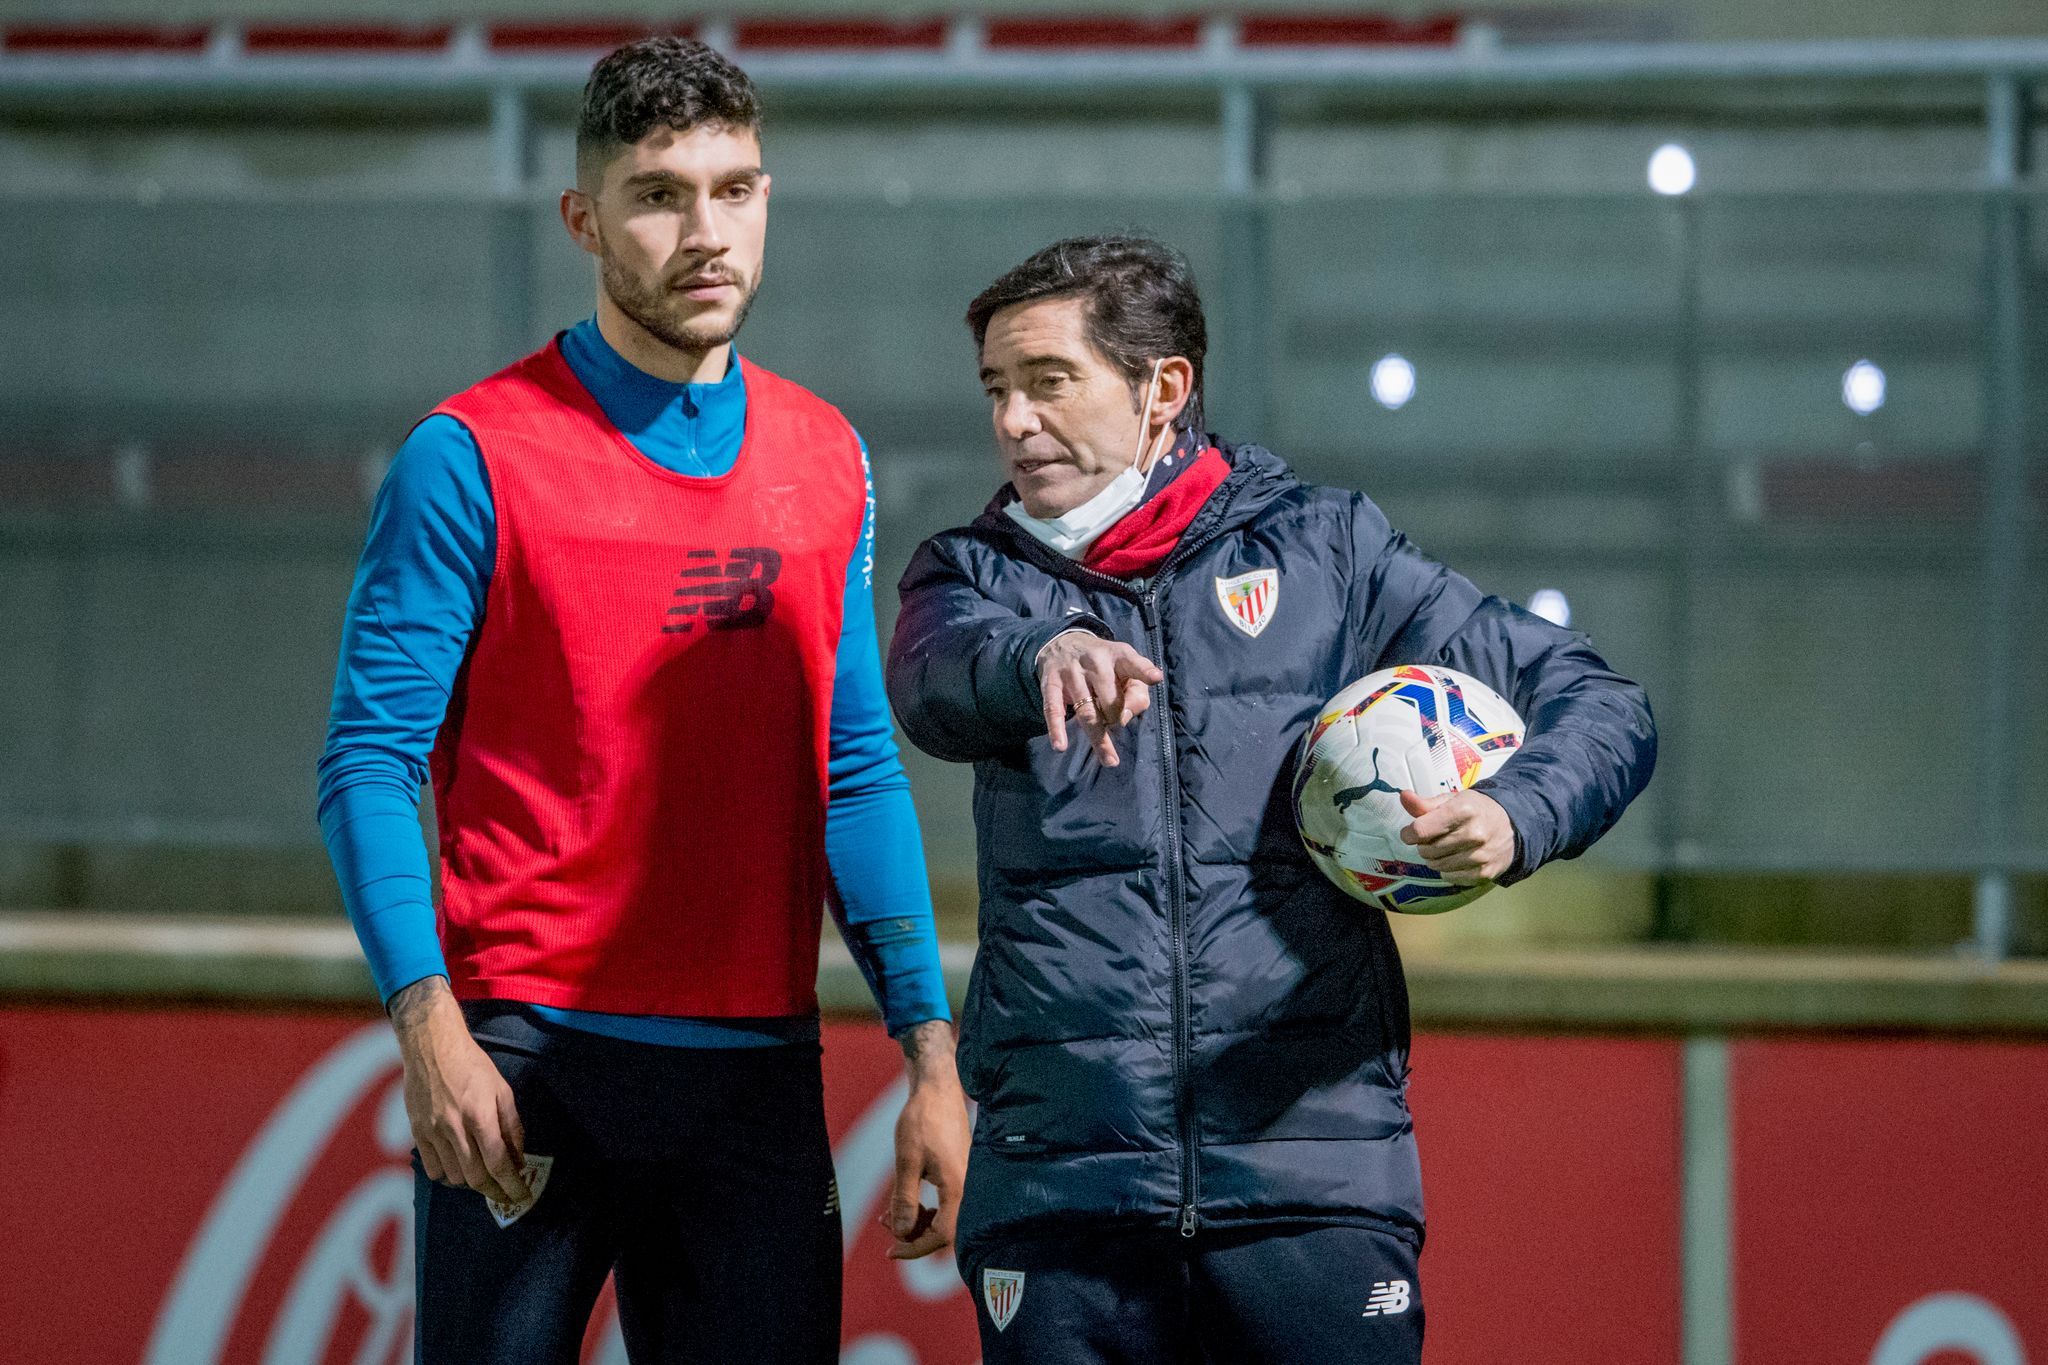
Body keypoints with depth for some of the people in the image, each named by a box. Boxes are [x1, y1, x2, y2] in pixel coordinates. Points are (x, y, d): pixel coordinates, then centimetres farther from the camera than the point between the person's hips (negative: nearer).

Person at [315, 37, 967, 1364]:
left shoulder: (827, 461, 12)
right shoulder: (475, 457, -3)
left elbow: (857, 775, 15)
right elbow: (370, 763, -5)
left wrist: (932, 1054, 8)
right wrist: (429, 1023, -18)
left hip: (758, 1069, 4)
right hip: (527, 1065, -4)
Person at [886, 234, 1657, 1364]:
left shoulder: (1323, 550, 10)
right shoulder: (976, 571, 12)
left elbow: (1599, 707, 10)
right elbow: (938, 683, -13)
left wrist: (1512, 821, -12)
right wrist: (1043, 659, -37)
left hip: (1313, 1162, -1)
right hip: (1056, 1177, 1)